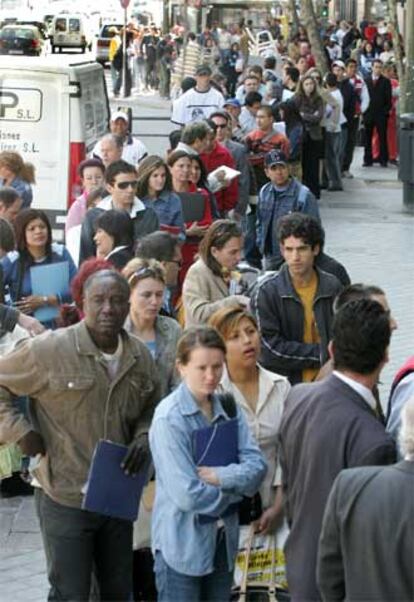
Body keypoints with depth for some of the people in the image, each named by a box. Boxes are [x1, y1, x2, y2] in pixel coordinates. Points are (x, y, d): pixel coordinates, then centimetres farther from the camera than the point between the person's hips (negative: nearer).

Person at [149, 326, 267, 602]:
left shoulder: (229, 409, 3)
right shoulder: (169, 419, -17)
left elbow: (257, 466, -3)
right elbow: (187, 495, -22)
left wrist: (220, 476, -20)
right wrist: (235, 487, -7)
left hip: (223, 539, 6)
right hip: (183, 544, -6)